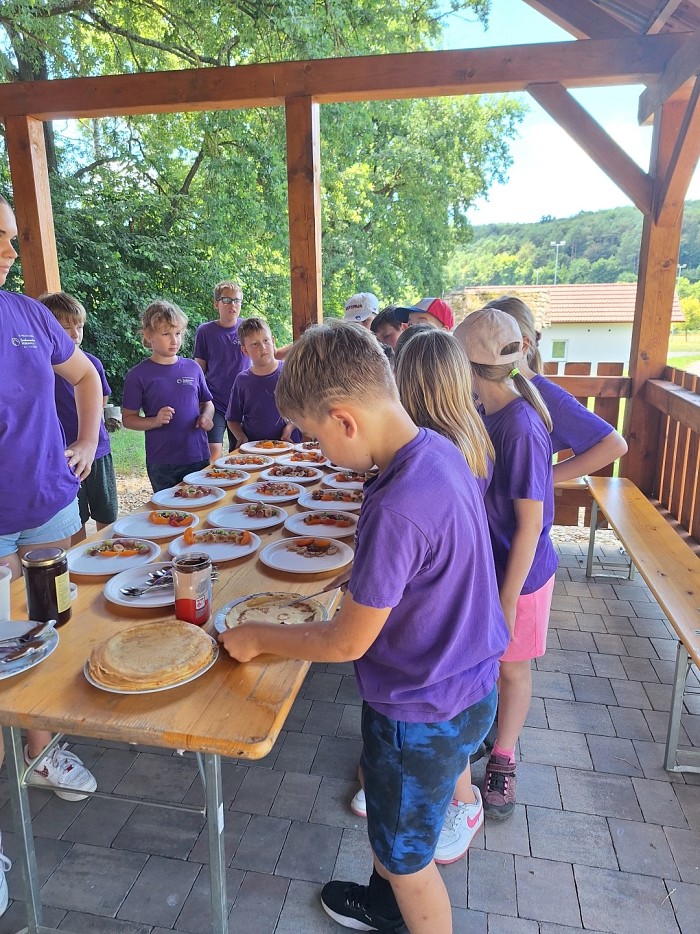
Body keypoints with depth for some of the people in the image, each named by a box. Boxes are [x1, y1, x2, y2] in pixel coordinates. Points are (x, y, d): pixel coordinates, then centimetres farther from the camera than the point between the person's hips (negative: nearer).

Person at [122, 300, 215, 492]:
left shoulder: (192, 368, 5)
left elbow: (207, 402, 16)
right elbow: (128, 418, -1)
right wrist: (155, 421, -18)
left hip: (199, 457, 3)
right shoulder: (138, 375, -4)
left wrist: (206, 417, -5)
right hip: (162, 464, -3)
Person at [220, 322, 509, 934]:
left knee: (407, 856, 19)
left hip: (422, 711, -9)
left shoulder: (395, 508, -36)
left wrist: (257, 638, -9)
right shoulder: (441, 451, -7)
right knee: (391, 820, 33)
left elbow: (347, 643, -24)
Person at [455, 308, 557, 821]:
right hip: (483, 562, 7)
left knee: (511, 664, 15)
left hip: (518, 572, -7)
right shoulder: (489, 413, -2)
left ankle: (503, 759, 37)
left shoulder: (521, 428, -28)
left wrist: (508, 600, -18)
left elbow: (530, 525, -23)